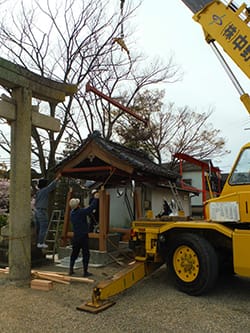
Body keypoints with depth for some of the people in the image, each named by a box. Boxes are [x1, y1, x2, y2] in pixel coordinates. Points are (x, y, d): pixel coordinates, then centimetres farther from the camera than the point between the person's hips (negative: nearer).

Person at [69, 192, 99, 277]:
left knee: (74, 253, 18)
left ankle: (71, 270, 25)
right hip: (83, 236, -7)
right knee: (86, 254, 4)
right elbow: (91, 207, -14)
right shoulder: (81, 212, -19)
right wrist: (96, 198, 0)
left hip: (75, 236, 7)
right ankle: (85, 272, 10)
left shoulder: (72, 213, 4)